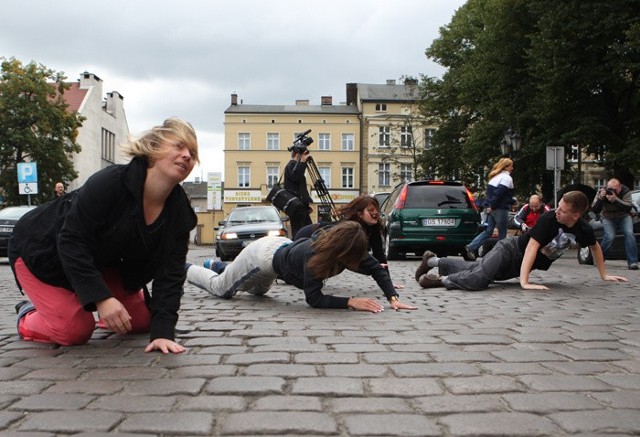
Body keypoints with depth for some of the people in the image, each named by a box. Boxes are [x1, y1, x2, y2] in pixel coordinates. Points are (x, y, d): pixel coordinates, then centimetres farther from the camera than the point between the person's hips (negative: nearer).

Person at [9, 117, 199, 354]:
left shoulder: (180, 212, -16)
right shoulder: (110, 182, -34)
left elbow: (170, 273, -18)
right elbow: (71, 241, -33)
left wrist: (163, 330, -29)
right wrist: (102, 298, -39)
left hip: (100, 261, 6)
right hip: (41, 251, -6)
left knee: (143, 321, -1)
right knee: (76, 331, -17)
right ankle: (28, 317, 14)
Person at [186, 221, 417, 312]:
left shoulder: (344, 248, -26)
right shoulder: (314, 256, -44)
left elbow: (376, 268, -18)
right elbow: (314, 299, -40)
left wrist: (393, 298, -29)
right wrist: (350, 302, -48)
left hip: (279, 246, 7)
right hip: (263, 255, -7)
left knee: (257, 291, 37)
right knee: (220, 288, 17)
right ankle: (183, 269, 40)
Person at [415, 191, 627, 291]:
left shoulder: (583, 229, -7)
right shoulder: (549, 218, -25)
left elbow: (595, 247, 14)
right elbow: (532, 246, -31)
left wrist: (604, 275, 16)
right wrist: (525, 282, -38)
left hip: (518, 265, 6)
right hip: (510, 250, -6)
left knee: (473, 269, 14)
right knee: (478, 279, -31)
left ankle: (433, 261, 28)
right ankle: (441, 279, -9)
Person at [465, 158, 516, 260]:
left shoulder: (495, 177, 18)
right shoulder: (507, 178, -10)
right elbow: (499, 193, -21)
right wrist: (492, 205, -17)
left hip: (491, 208, 8)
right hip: (500, 209, -8)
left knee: (488, 231, 6)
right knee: (502, 233, 5)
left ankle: (471, 247, -8)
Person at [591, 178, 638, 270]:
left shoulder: (625, 191, -22)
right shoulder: (602, 192, -19)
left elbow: (629, 208, -35)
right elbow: (594, 210, -22)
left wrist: (615, 200, -49)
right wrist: (600, 199, -40)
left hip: (624, 216, 0)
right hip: (608, 218, 0)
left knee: (629, 234, -23)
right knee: (610, 236, -23)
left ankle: (632, 262, -20)